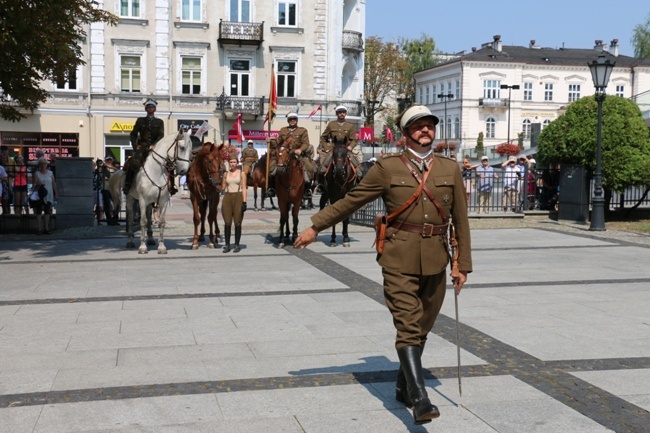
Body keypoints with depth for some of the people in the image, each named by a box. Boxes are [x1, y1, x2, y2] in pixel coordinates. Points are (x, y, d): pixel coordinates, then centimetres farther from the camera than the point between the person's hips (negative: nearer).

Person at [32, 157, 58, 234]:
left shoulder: (50, 173, 9)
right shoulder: (36, 173, 2)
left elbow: (54, 184, 10)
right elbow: (34, 184, -2)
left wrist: (56, 194, 7)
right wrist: (37, 185, -23)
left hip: (48, 195, 2)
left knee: (47, 212, 3)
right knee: (39, 212, -1)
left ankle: (46, 228, 10)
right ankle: (40, 229, 2)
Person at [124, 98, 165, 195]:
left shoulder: (159, 122, 14)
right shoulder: (140, 121, 15)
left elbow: (161, 135, 1)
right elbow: (133, 134, 14)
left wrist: (154, 145, -16)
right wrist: (135, 145, -3)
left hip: (155, 147, 1)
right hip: (142, 147, -1)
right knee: (134, 162, -27)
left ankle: (171, 186, -5)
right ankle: (127, 185, -21)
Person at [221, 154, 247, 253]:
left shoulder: (242, 173, 2)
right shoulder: (226, 174, 10)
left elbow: (244, 188, -3)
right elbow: (222, 188, 12)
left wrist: (244, 202, -10)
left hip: (238, 197, -2)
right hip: (227, 198, 3)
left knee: (237, 223, 2)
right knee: (227, 223, 2)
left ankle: (237, 245, 9)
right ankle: (227, 245, 8)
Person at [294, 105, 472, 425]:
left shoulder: (450, 168, 7)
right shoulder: (388, 167, -1)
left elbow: (461, 219, 10)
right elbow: (351, 200, 5)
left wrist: (463, 265, 8)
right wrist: (316, 226, 6)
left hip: (435, 262, 4)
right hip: (400, 260, -3)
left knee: (422, 328, 13)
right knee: (408, 328, -11)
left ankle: (404, 387, 31)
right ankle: (420, 399, -12)